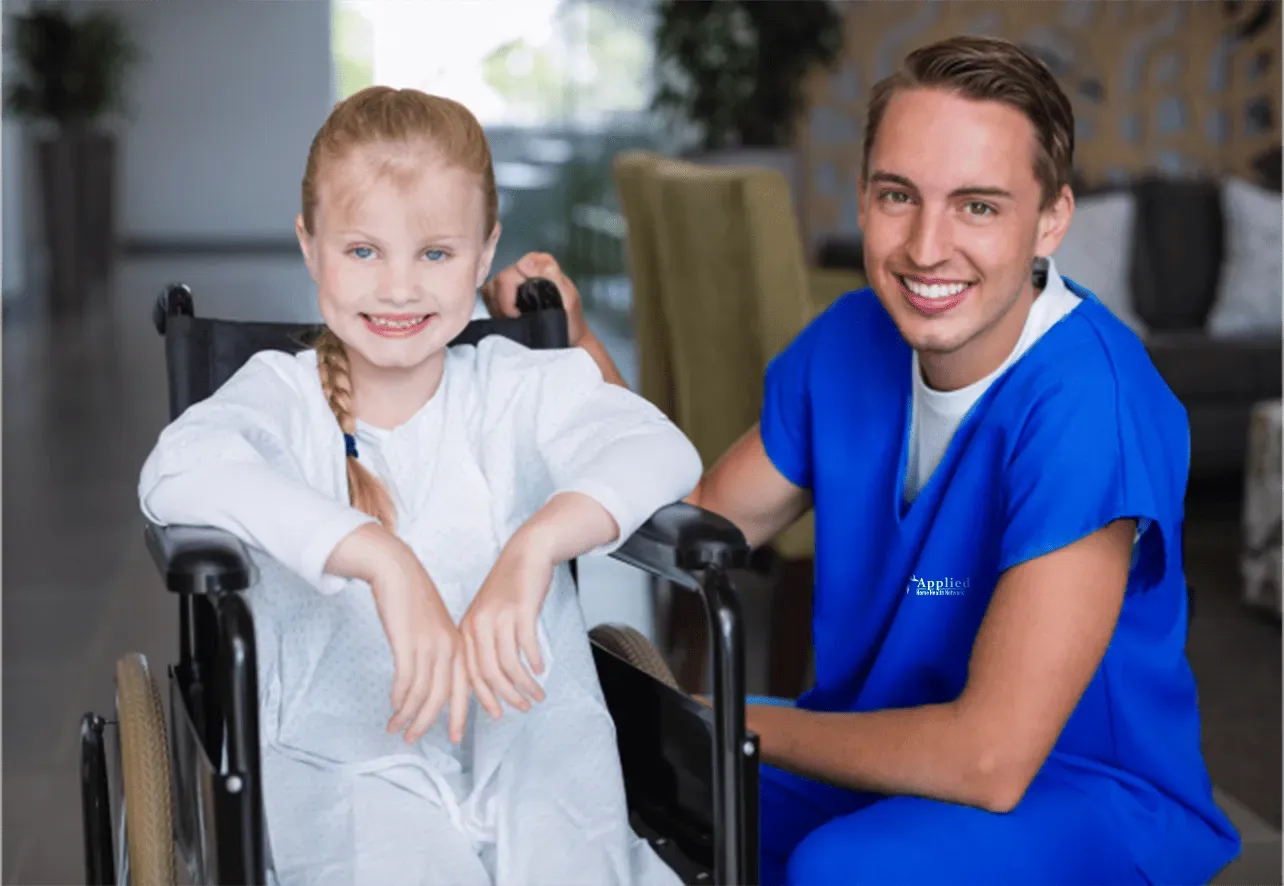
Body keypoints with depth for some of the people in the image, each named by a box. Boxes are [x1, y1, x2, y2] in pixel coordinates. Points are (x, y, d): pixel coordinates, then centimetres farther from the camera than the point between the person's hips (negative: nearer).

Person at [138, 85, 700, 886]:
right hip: (347, 755, -1)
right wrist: (384, 559, -32)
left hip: (534, 738, 1)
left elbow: (658, 449, -11)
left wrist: (537, 542, -31)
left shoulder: (520, 386, 7)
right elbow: (180, 473, -20)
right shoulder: (282, 395, 3)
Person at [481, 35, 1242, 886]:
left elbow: (990, 760, -29)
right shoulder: (851, 340, -4)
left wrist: (737, 721, -16)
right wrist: (573, 346, -8)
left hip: (1089, 797, -6)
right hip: (887, 751, 6)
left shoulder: (1088, 401, -27)